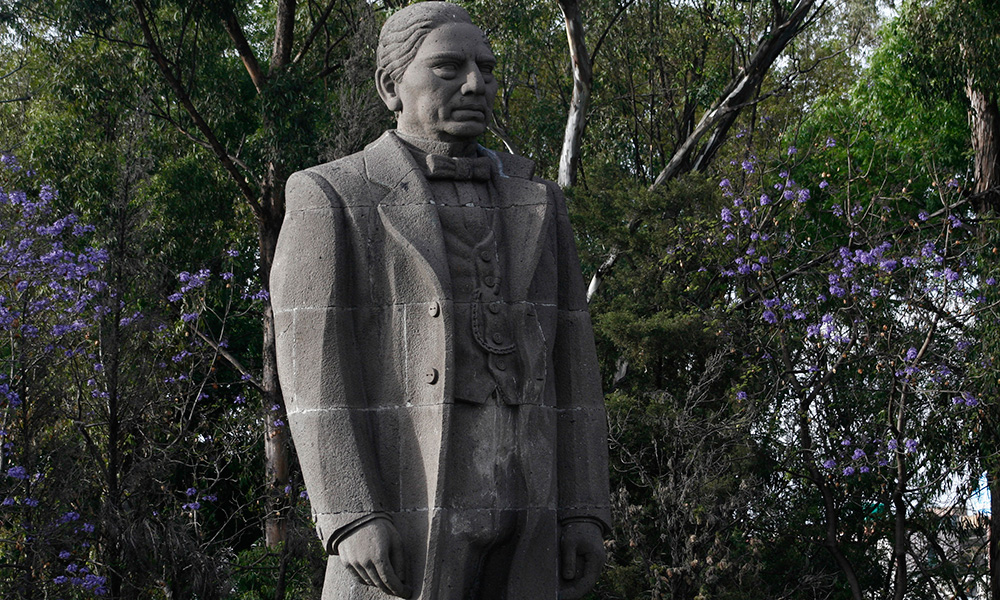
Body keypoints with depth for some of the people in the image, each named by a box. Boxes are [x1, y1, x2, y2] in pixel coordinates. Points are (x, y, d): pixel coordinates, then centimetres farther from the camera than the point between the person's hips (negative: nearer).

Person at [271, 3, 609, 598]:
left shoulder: (534, 204, 16)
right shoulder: (331, 200, 1)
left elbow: (569, 364, 12)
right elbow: (315, 369, -7)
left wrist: (586, 513, 3)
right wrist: (353, 517, -18)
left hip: (523, 508, 5)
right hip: (401, 511, -5)